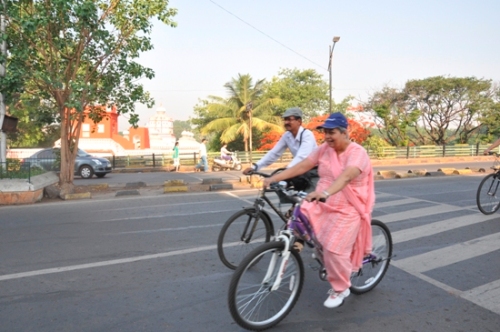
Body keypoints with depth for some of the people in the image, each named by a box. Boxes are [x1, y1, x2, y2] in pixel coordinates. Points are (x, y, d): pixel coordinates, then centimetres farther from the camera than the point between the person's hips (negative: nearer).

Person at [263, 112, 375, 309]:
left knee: (334, 250, -10)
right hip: (321, 205, 6)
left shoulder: (357, 153, -17)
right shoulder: (324, 149, 2)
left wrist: (325, 192, -54)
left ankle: (341, 289, 15)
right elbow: (301, 167, -3)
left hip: (347, 210, -6)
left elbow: (346, 176, -36)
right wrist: (273, 178, -12)